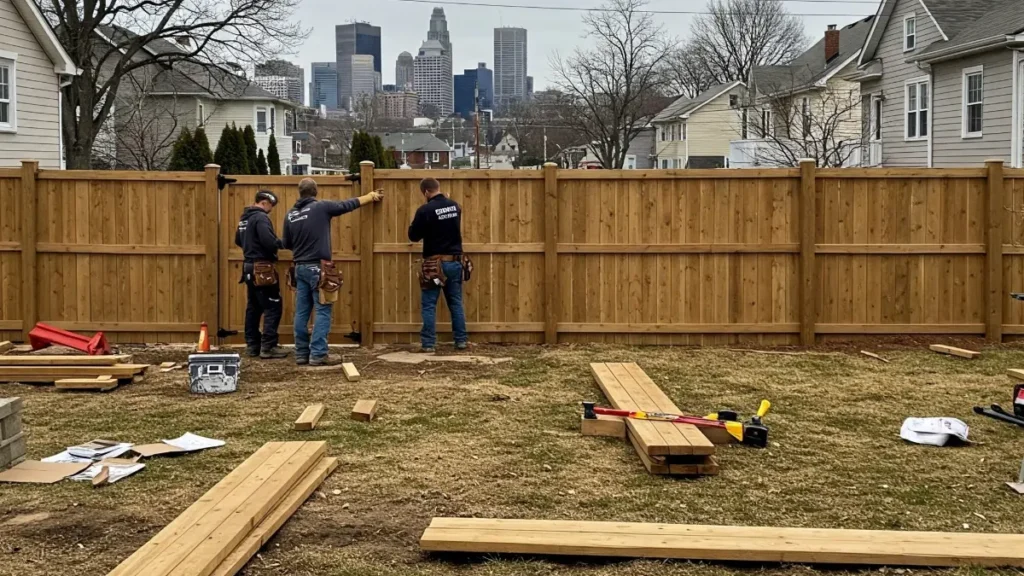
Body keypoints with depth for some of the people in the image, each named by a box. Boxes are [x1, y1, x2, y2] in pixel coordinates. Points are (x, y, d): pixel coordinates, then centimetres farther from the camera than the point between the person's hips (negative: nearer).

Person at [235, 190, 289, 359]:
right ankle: (268, 347, -6)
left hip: (250, 267, 10)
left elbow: (238, 241, 25)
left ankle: (253, 345, 16)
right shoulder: (261, 218, -16)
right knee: (273, 308, -4)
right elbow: (269, 242, -26)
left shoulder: (245, 218, 14)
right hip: (263, 269, -10)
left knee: (253, 308, 13)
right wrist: (282, 243, -8)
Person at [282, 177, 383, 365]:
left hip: (300, 268, 5)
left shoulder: (290, 214, 7)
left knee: (302, 312, 9)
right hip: (317, 268, -5)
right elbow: (348, 204, 6)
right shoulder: (321, 207, -6)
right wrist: (370, 196, 22)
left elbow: (286, 244, 16)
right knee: (322, 311, -3)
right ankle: (317, 354, -8)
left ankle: (301, 354, 13)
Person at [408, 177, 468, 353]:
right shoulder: (455, 206, 4)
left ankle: (428, 343, 1)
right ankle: (461, 340, 14)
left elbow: (413, 236, -4)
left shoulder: (425, 210, -14)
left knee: (429, 304, 2)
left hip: (435, 263, -5)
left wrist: (416, 223, 13)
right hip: (455, 261, 5)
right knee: (456, 302, 12)